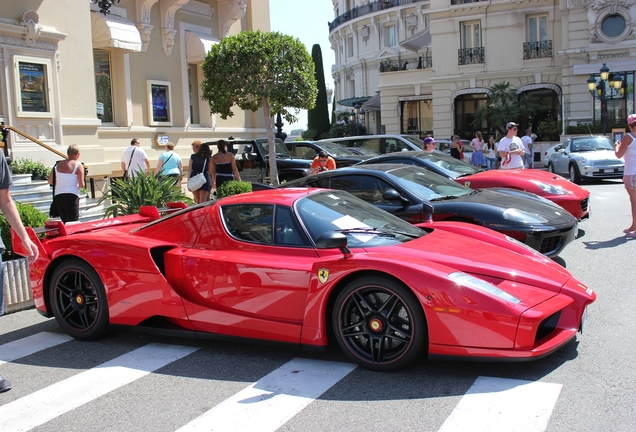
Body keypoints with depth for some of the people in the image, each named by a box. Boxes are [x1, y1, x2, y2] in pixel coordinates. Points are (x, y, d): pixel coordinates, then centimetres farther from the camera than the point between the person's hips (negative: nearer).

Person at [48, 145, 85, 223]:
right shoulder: (78, 165, -2)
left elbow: (50, 181, 17)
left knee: (65, 223, 14)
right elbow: (81, 185, -9)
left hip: (57, 197, 5)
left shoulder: (58, 165, 13)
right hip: (71, 197, -5)